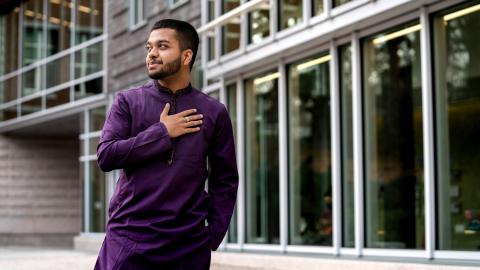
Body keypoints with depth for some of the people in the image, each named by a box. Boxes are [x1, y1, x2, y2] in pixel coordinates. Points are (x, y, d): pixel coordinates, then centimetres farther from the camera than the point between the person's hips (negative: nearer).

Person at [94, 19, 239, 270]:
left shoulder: (214, 112, 6)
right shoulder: (127, 102, 5)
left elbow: (225, 180, 9)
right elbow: (106, 156, -7)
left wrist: (214, 236, 1)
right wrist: (162, 132, -9)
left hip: (189, 242, 1)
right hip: (130, 235, 0)